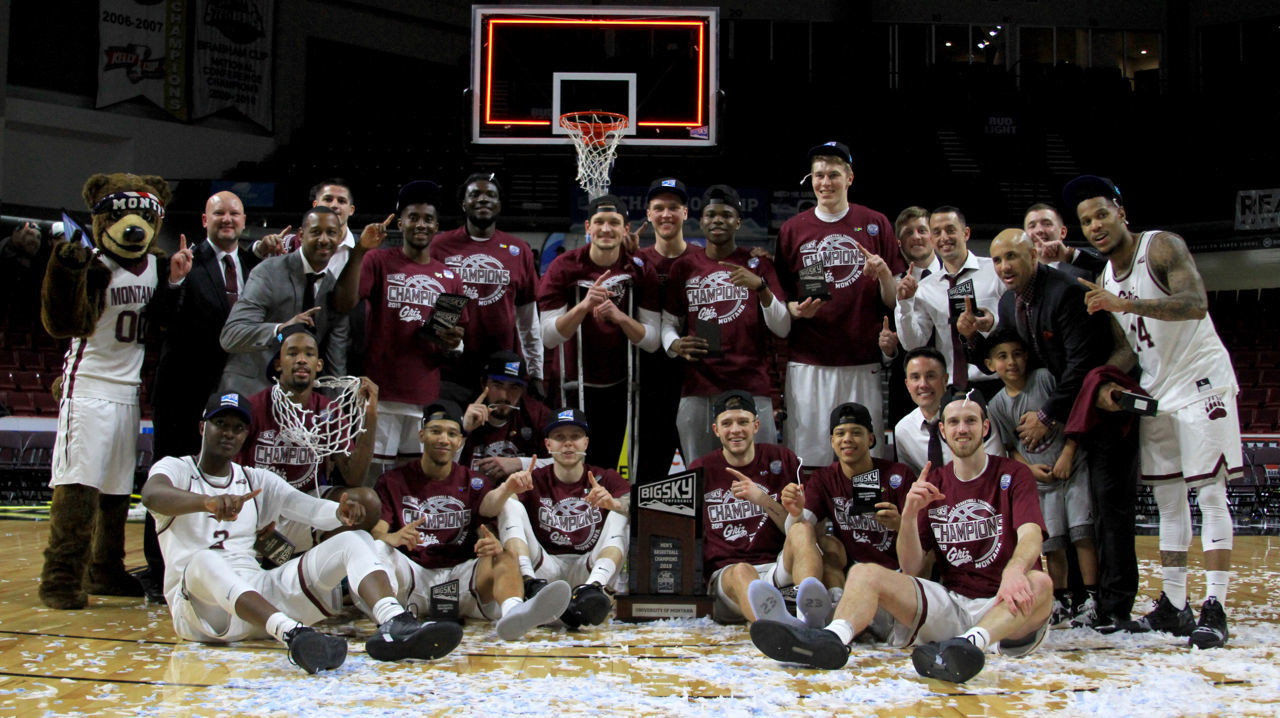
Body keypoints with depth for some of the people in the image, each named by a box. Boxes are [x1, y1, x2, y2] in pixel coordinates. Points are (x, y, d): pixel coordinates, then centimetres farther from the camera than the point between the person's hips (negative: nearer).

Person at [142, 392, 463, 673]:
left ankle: (395, 625, -41)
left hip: (257, 592, 4)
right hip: (199, 604, -4)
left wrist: (340, 512, -21)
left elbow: (310, 508, 4)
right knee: (205, 560, -39)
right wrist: (207, 502, -41)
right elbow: (151, 494, -20)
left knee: (354, 540, -11)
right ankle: (293, 634, -61)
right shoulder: (176, 468, 6)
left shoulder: (257, 480, 20)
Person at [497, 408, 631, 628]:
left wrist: (613, 504, -32)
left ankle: (594, 587, -44)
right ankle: (531, 583, -37)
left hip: (589, 570, 0)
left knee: (621, 513, -18)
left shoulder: (606, 479, 11)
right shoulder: (534, 480, 11)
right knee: (510, 505, -12)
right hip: (545, 567, 1)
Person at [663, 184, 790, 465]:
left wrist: (761, 287, -12)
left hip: (751, 387, -1)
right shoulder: (684, 267, 12)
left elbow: (783, 329, 3)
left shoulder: (757, 264, 9)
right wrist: (676, 344, -8)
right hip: (697, 389, 1)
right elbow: (668, 322, 14)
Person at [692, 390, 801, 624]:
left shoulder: (781, 459, 12)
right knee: (741, 572, -37)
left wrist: (763, 500, -10)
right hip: (724, 575, -1)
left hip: (778, 571, 1)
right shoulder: (701, 470, 11)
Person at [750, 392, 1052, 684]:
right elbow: (911, 568, 8)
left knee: (1041, 584, -34)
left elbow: (1031, 536, -14)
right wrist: (909, 515, -11)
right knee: (864, 572, -14)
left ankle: (972, 641, -58)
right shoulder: (933, 483, 15)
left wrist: (1015, 572, -37)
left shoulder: (1013, 474, 5)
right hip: (950, 602, 3)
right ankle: (833, 637, -46)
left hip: (1003, 608, -3)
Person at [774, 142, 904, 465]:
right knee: (809, 457, -2)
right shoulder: (793, 229, 10)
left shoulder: (875, 224, 8)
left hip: (864, 364, 0)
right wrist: (796, 310, -8)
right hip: (808, 362, 0)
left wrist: (884, 274, -13)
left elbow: (896, 302, 7)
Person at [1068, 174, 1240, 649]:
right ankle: (1174, 606, 13)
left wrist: (1126, 303, -37)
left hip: (1201, 380, -8)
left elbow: (1195, 304, -29)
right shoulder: (1104, 278, 10)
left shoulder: (1162, 247, -13)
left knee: (1210, 493, -9)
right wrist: (1111, 385, -2)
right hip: (1154, 390, 8)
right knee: (1168, 497, 8)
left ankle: (1214, 608, -11)